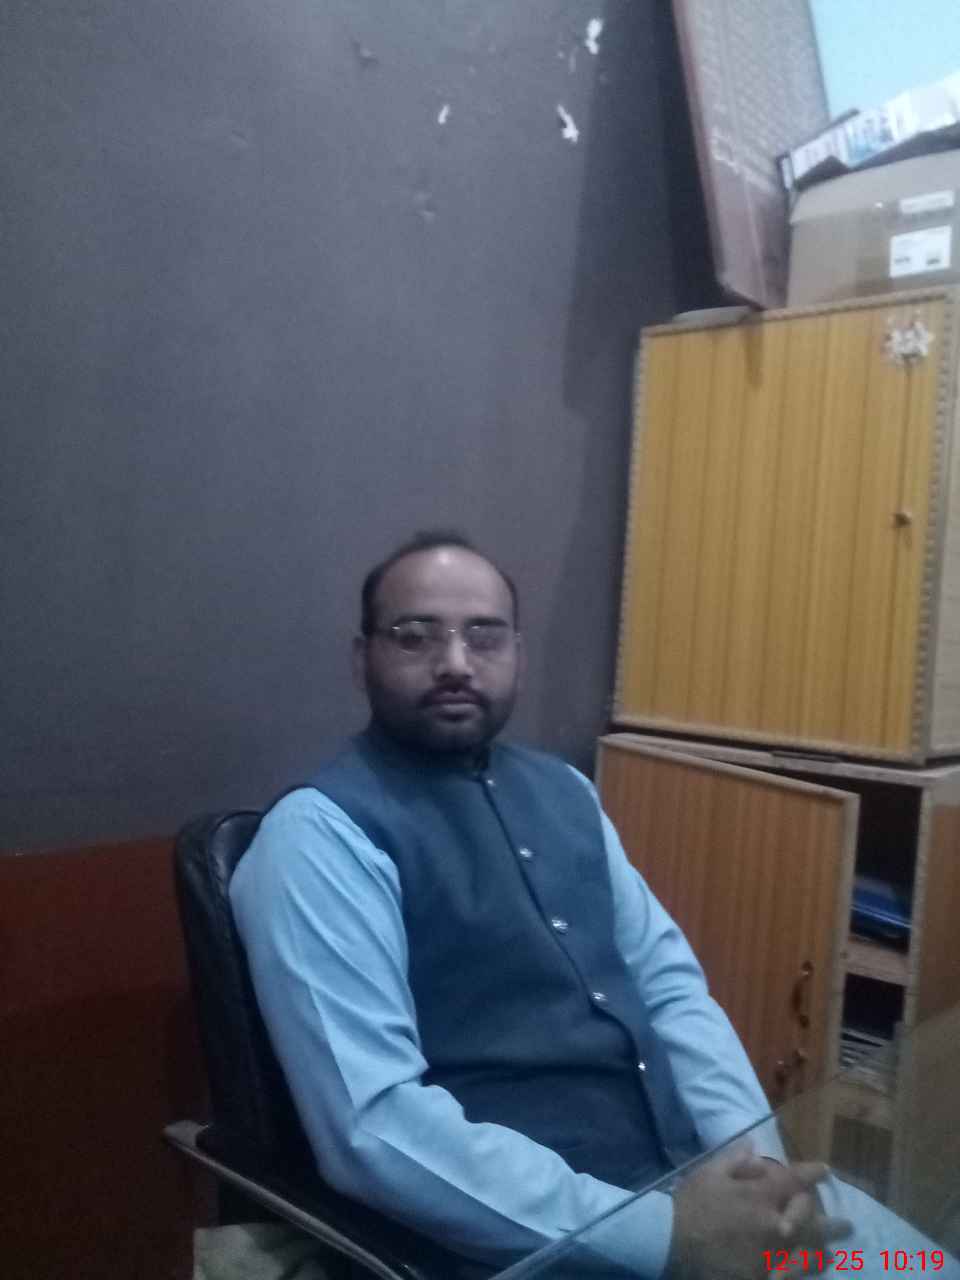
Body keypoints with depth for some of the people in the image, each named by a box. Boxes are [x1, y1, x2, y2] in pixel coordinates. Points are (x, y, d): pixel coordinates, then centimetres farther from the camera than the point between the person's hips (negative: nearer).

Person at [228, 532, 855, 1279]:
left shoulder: (563, 791, 10)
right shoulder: (319, 832, -12)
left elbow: (671, 986, 10)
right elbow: (376, 1125, -20)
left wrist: (761, 1157, -6)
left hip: (689, 1178, 7)